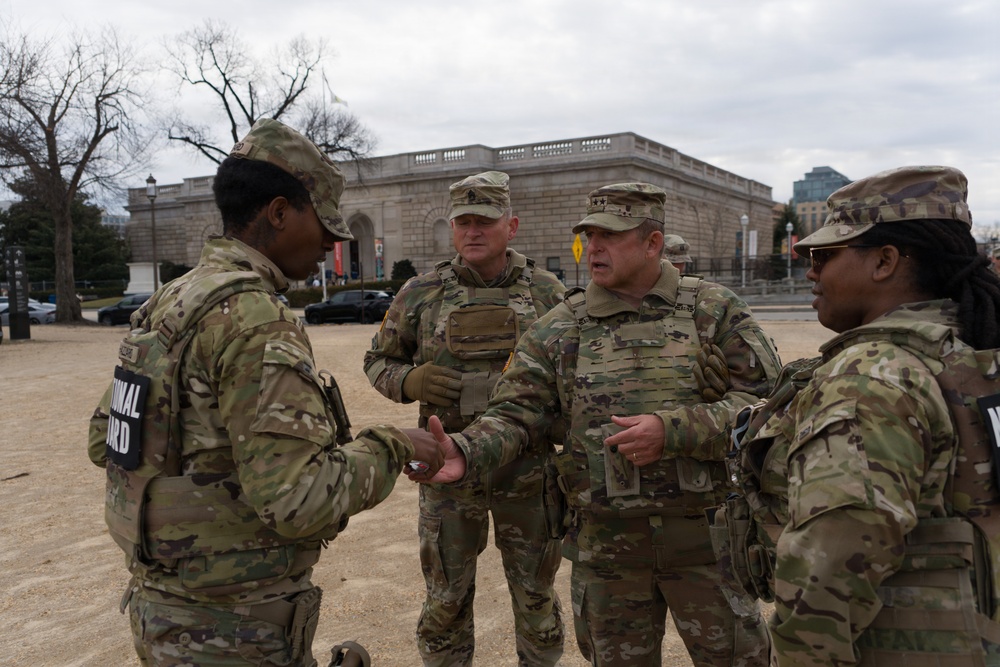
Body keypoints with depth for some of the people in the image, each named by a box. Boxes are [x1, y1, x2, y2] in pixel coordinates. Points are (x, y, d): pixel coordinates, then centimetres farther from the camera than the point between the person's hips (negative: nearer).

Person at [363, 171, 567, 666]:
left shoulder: (546, 291, -1)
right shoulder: (421, 294, -2)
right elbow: (377, 360, 7)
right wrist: (409, 380, -13)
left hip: (528, 471, 0)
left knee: (535, 593, 16)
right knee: (446, 597, 14)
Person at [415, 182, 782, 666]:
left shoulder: (715, 310, -3)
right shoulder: (558, 329, 0)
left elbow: (765, 401, -10)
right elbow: (515, 415, -4)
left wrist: (672, 430, -23)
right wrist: (464, 452, -25)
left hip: (705, 532, -1)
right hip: (604, 540, 1)